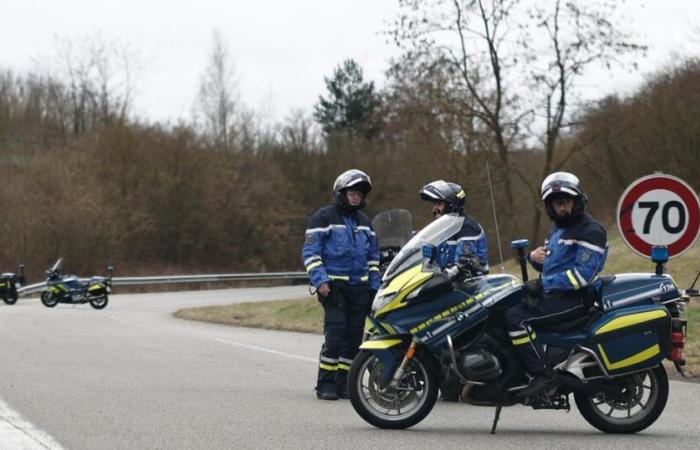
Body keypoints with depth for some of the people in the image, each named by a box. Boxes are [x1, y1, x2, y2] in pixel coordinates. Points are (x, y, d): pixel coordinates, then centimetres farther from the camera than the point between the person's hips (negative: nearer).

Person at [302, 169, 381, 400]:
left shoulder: (364, 222, 19)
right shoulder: (324, 217, -2)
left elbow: (373, 257, 24)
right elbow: (310, 252, -7)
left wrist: (374, 286, 15)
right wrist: (320, 280, -17)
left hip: (360, 288, 6)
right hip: (333, 286, -6)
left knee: (354, 338, 3)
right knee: (335, 335, -14)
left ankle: (343, 384, 10)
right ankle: (326, 384, -9)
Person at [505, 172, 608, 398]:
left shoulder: (591, 231, -11)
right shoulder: (557, 228, 19)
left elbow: (583, 274, -21)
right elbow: (549, 264, 29)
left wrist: (546, 283, -20)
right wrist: (534, 257, 4)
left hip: (574, 298, -10)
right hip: (552, 294, 10)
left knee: (516, 317, -26)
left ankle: (542, 374, -27)